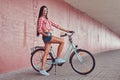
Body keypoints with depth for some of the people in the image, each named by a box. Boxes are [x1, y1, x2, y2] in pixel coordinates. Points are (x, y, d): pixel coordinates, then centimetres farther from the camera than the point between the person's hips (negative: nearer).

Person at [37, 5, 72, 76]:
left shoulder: (47, 19, 23)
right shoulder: (41, 18, -1)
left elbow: (56, 25, 19)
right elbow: (39, 29, -10)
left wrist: (65, 30, 14)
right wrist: (45, 34, -27)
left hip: (49, 36, 8)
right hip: (46, 36, -8)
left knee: (46, 53, 4)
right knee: (62, 41, -12)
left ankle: (42, 69, 4)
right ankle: (58, 58, -5)